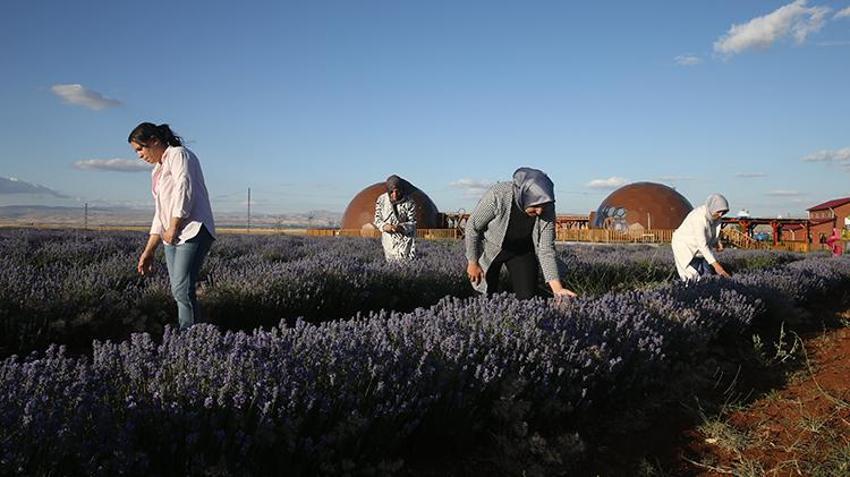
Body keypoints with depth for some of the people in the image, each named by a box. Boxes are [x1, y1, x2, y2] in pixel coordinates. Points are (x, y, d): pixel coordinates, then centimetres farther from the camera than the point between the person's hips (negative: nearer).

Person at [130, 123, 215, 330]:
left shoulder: (179, 155, 0)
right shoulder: (157, 170, 26)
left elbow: (184, 191, -14)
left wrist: (173, 227, -11)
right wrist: (148, 251, 22)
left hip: (193, 231, -9)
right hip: (173, 237, 9)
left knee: (182, 290, -18)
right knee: (179, 292, 2)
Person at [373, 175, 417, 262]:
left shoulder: (409, 202, -13)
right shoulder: (381, 200, -6)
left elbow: (412, 222, -7)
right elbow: (377, 219, 1)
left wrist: (400, 227, -29)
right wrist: (384, 226, -23)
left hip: (405, 238, -3)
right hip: (389, 239, 3)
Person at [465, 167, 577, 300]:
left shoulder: (547, 209, -26)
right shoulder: (498, 195, -36)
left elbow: (546, 250, -19)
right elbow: (473, 226, -21)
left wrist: (557, 288, -29)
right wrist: (472, 262, -13)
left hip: (522, 251, 2)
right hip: (489, 249, -2)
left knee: (528, 297, -3)